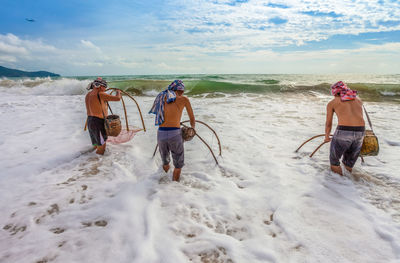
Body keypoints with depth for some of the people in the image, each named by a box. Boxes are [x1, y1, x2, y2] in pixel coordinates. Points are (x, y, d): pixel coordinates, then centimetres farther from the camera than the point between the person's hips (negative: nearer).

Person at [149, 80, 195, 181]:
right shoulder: (184, 99, 6)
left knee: (165, 162, 28)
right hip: (174, 135, -4)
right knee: (178, 165, 17)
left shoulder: (162, 97, 17)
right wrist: (192, 128, 40)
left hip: (160, 134, 5)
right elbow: (192, 119, 18)